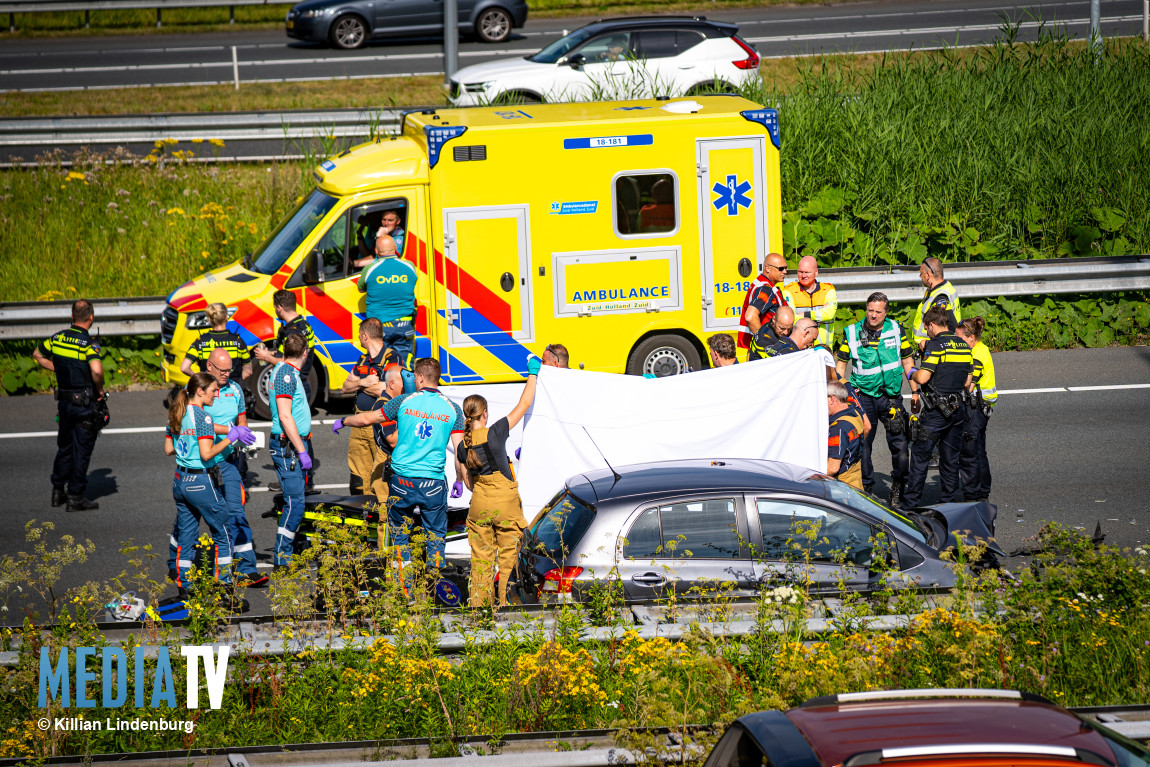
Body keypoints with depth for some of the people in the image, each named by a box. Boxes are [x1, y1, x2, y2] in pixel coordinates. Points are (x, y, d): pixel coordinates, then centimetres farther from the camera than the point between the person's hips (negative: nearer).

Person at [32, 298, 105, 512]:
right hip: (85, 404, -6)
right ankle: (75, 497, 6)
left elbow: (37, 354, 16)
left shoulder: (58, 338, 1)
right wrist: (100, 389, -14)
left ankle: (58, 491, 26)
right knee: (81, 450, 3)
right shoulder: (89, 343, -19)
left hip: (64, 401, 6)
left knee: (64, 447, 20)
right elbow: (96, 370, -33)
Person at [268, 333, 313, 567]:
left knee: (294, 502, 12)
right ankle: (282, 559, -9)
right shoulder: (285, 373, -15)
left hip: (292, 445, 10)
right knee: (295, 503, -11)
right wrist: (302, 451, -21)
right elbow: (285, 416, -21)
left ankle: (286, 555, 15)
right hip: (288, 446, -10)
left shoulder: (286, 371, 16)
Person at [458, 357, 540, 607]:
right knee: (508, 557, 7)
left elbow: (467, 480, 9)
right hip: (506, 502, -4)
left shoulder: (463, 446, -1)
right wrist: (533, 373, 2)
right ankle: (505, 603, 7)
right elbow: (524, 405, -9)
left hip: (479, 503, 4)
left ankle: (478, 605, 11)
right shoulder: (495, 433, -16)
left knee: (481, 559, 11)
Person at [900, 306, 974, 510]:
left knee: (920, 457, 0)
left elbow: (922, 378, -19)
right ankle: (950, 503, 14)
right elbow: (967, 382, 12)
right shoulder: (964, 346, 9)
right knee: (950, 458, 12)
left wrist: (911, 373, 2)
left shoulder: (936, 345, -13)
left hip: (936, 411, -7)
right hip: (957, 409, 7)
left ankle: (910, 505, 0)